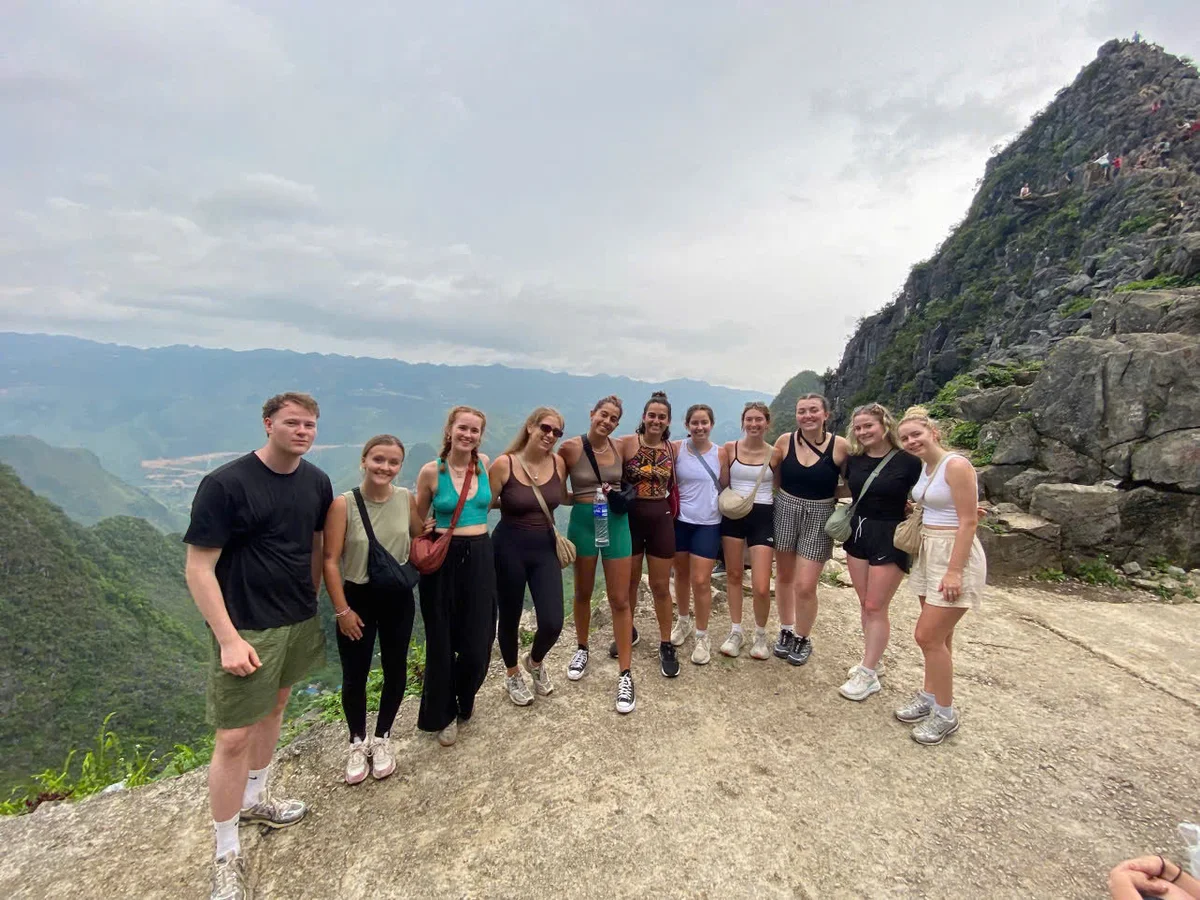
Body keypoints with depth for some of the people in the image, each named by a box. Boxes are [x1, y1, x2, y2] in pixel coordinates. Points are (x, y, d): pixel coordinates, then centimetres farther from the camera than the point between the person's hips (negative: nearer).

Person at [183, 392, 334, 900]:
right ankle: (227, 854, 23)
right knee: (234, 737, 2)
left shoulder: (317, 483, -1)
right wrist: (229, 639, -19)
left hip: (299, 622, 6)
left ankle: (254, 800, 46)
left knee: (273, 709, 22)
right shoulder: (225, 484, -18)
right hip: (246, 629, -6)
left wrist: (310, 601, 12)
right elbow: (198, 568, -16)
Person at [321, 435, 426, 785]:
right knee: (355, 676, 9)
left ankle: (382, 738, 36)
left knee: (395, 670, 13)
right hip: (357, 597, -3)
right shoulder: (343, 504, -16)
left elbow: (421, 538, 12)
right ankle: (357, 743, 35)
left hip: (398, 596, 3)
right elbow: (330, 560, -14)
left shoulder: (406, 499, -6)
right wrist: (342, 610, -14)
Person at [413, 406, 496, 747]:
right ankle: (443, 715, 33)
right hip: (443, 559, -2)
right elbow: (418, 521, 3)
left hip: (480, 557, 3)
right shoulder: (431, 471, -8)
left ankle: (463, 703, 38)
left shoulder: (485, 464, 0)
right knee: (442, 642, 10)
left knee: (478, 642, 7)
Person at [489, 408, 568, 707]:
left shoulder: (558, 463, -2)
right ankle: (512, 675, 42)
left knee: (552, 623, -2)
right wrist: (513, 503, -17)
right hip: (509, 549, -3)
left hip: (545, 549, 3)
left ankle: (535, 662, 34)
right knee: (510, 618, 13)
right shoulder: (504, 464, -14)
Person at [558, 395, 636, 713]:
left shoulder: (619, 448, 1)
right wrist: (584, 497, -12)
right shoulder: (570, 448, -8)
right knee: (583, 593, 18)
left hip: (616, 524, 2)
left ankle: (625, 674, 11)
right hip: (583, 523, -1)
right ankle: (582, 649, 42)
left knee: (620, 600, 2)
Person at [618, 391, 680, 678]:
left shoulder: (672, 449, 3)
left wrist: (672, 513, 6)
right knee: (630, 581, 14)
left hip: (661, 519, 2)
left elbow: (672, 486, 12)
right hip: (630, 517, -2)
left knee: (661, 586, 8)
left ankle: (666, 646, 23)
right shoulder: (627, 443, -8)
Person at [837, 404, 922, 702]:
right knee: (865, 605, 14)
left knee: (875, 607, 0)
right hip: (857, 533, 6)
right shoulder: (854, 460, 3)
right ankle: (871, 661, 29)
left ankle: (867, 675, 11)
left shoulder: (907, 461, -12)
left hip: (890, 538, -5)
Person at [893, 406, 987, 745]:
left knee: (928, 635, -5)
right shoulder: (923, 468, 9)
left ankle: (945, 715, 12)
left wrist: (955, 571, -22)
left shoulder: (956, 466, -17)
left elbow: (968, 521, -20)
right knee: (938, 635, 18)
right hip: (929, 553, 8)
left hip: (955, 555, -8)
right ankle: (929, 698, 30)